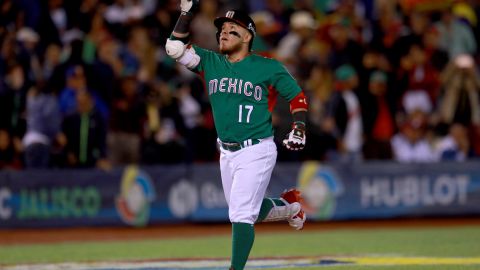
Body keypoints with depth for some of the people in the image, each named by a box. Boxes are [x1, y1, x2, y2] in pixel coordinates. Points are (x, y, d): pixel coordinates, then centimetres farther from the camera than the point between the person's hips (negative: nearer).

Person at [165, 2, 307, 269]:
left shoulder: (268, 68, -6)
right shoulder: (210, 62, 5)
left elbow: (297, 96, 1)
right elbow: (175, 47, -4)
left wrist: (298, 128, -13)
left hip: (257, 152, -6)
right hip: (227, 153, 6)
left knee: (241, 214, -13)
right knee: (242, 213, 19)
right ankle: (289, 205, 42)